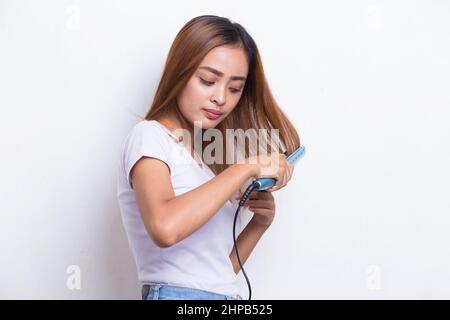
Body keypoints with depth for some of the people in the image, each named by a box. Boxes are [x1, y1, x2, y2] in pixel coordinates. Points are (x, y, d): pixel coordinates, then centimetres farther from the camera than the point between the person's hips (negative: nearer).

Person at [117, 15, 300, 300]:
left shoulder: (207, 159, 18)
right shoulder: (149, 135, -3)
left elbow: (220, 269, 15)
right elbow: (165, 227, -23)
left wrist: (260, 222, 0)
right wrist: (246, 167, -16)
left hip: (227, 294, 6)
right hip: (177, 293, -6)